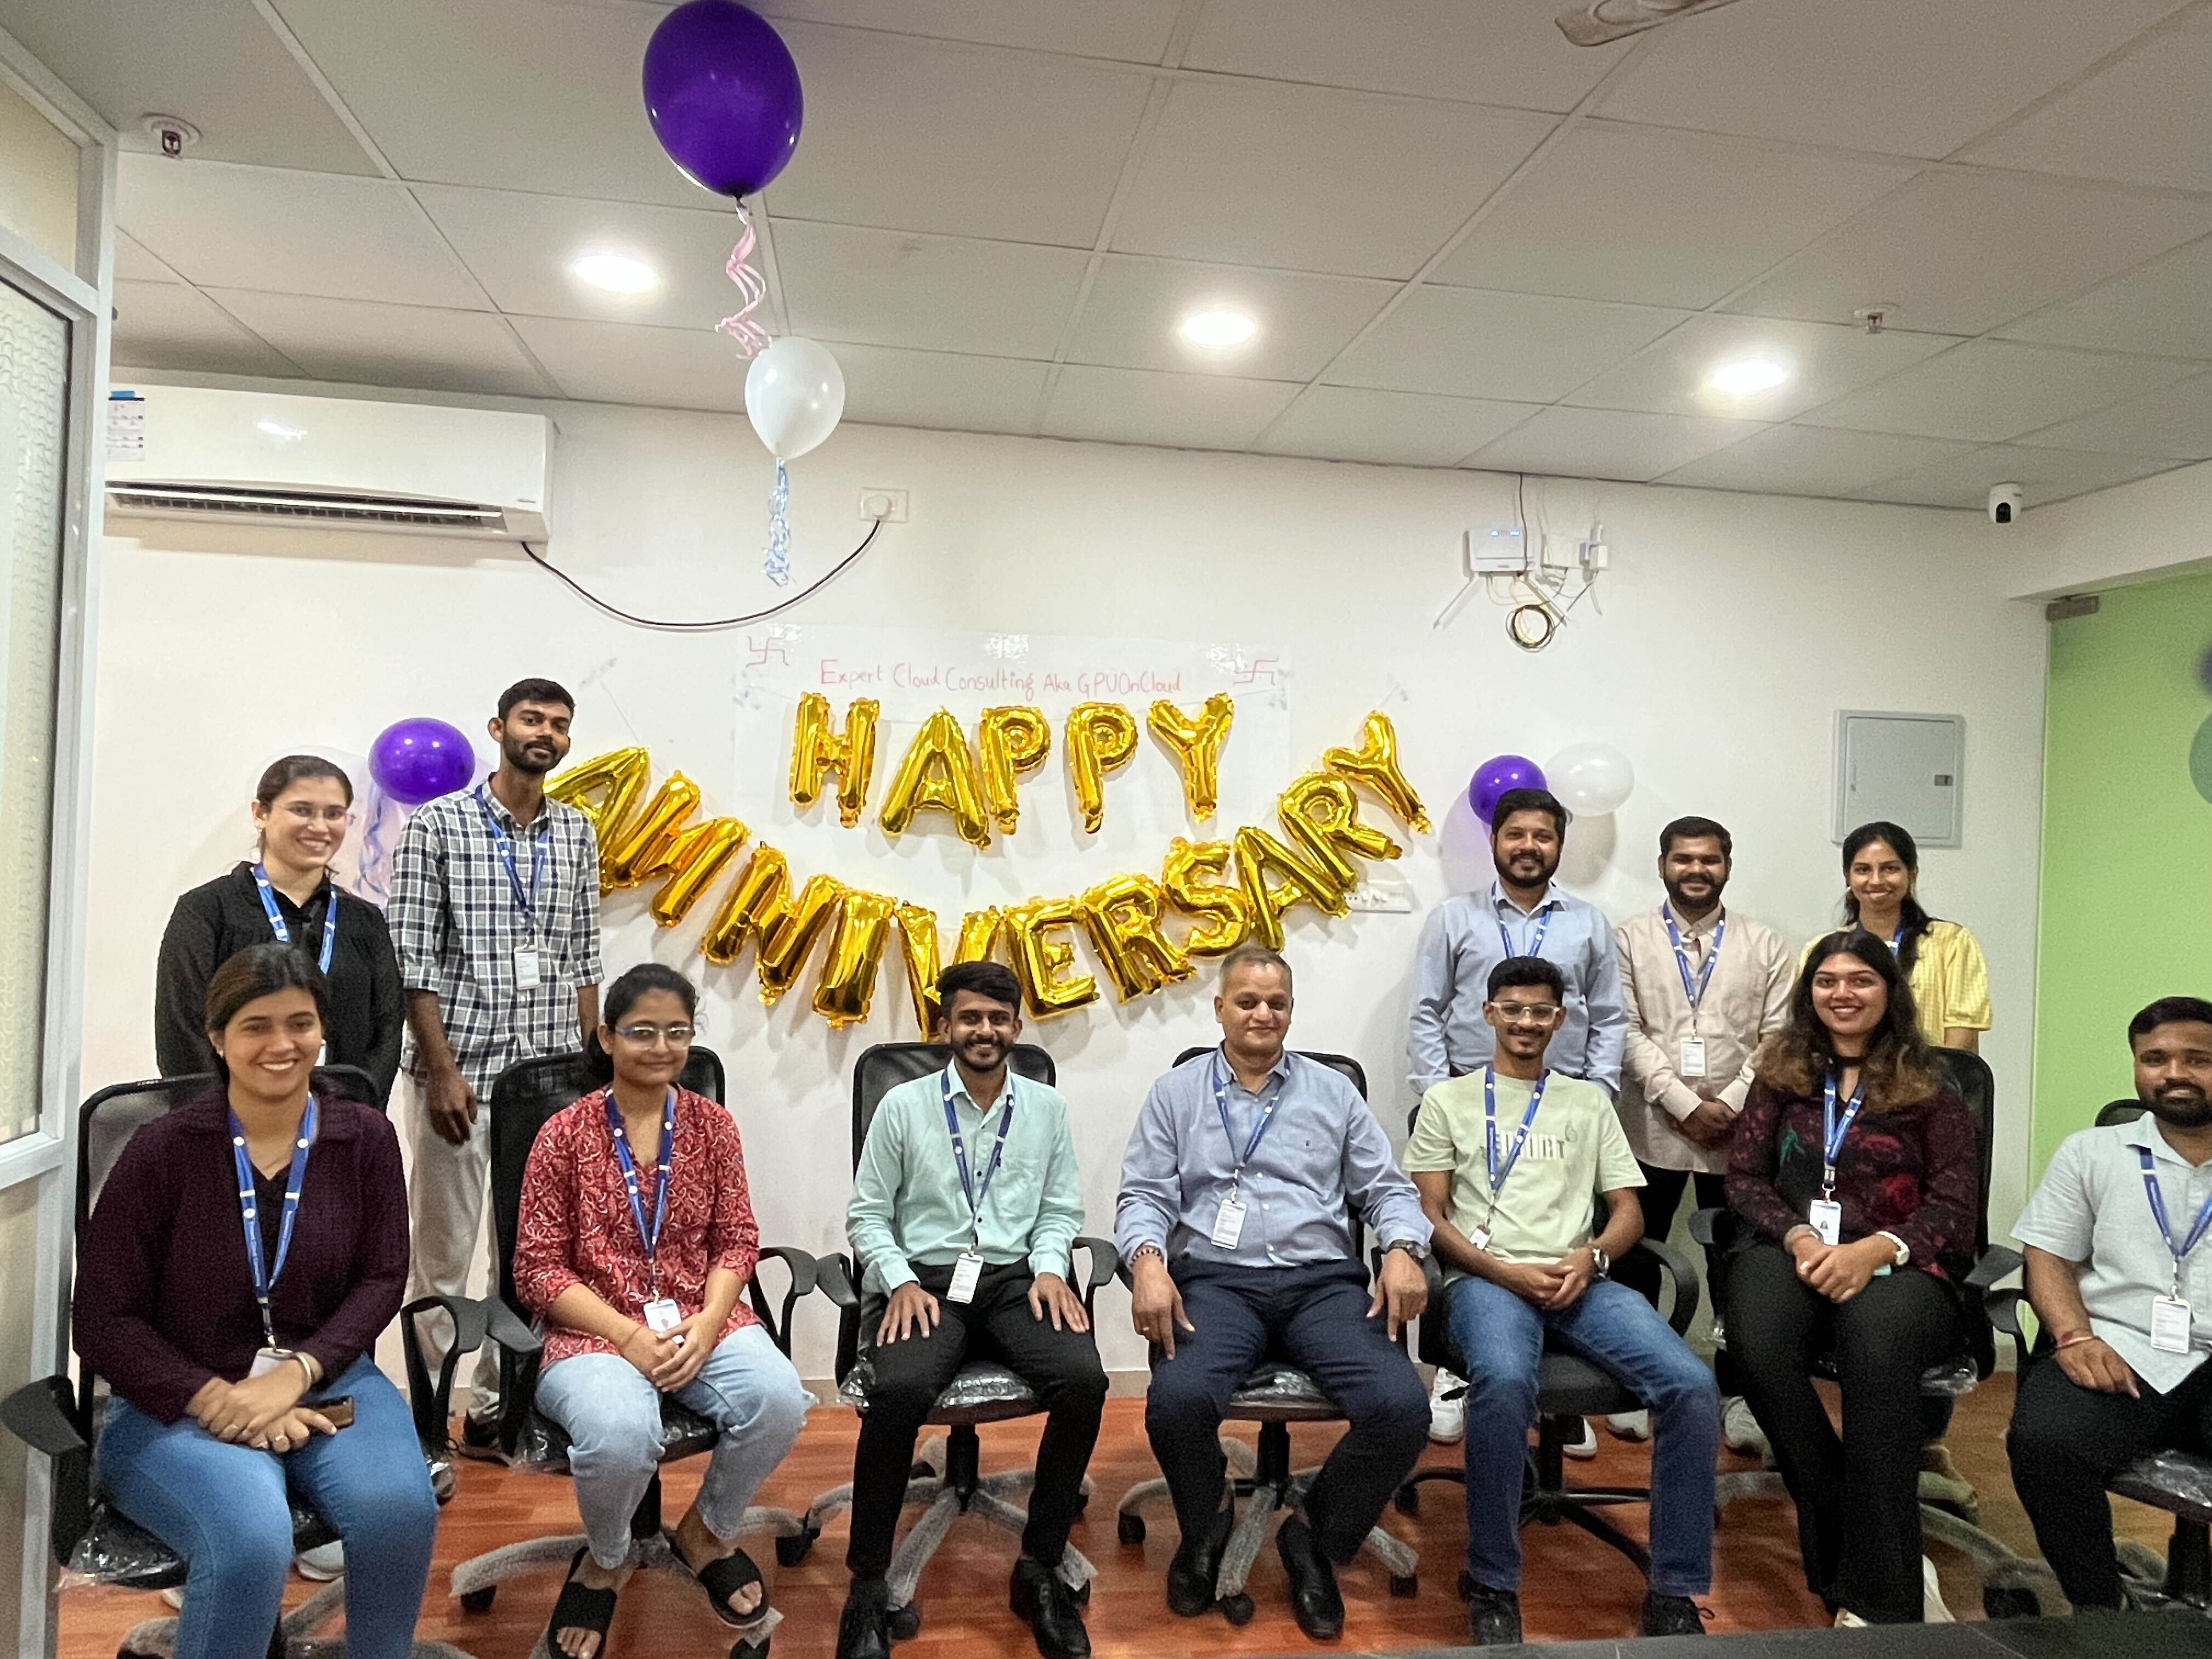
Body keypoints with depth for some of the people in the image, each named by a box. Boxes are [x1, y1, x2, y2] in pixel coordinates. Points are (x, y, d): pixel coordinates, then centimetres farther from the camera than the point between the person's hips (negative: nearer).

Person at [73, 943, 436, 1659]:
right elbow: (105, 1320, -5)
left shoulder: (365, 1136, 0)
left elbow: (381, 1279, 1)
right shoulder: (162, 1148, -7)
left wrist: (298, 1372, -14)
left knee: (400, 1508, -26)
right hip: (178, 1403, -2)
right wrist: (219, 1400, -15)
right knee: (252, 1538, -32)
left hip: (326, 1381, 2)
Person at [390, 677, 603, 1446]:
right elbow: (413, 963, -7)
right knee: (443, 1255, 5)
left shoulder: (578, 834, 10)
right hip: (461, 1071, -4)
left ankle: (495, 1406, 23)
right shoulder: (437, 825, -3)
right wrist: (443, 1072, -12)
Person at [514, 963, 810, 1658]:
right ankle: (604, 1562, 4)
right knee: (620, 1434, -34)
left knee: (779, 1399, -26)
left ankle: (706, 1532, 8)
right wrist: (628, 1335, -16)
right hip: (594, 1330, -2)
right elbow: (537, 1267, -5)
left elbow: (737, 1239, 5)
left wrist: (707, 1324, -14)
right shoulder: (564, 1134, -5)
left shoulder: (713, 1124, 4)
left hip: (701, 1321, 3)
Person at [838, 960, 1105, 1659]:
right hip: (926, 1278, -2)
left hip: (1016, 1279, 2)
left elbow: (1060, 1210, 13)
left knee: (1083, 1381, -28)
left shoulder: (1047, 1107, 11)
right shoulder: (903, 1105, 5)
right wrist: (901, 1282, -10)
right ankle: (868, 1584, -11)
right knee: (897, 1391, -33)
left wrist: (1050, 1268, -7)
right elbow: (868, 1216, 6)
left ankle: (1040, 1569, -7)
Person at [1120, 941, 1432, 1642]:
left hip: (1324, 1281, 2)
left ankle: (1314, 1539, 6)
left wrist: (1402, 1250, -9)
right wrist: (1148, 1262, -16)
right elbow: (1144, 1195, 5)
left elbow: (1385, 1187, 12)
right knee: (1177, 1400, -31)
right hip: (1215, 1281, -1)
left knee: (1401, 1410, -24)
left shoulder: (1333, 1091, 16)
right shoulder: (1175, 1093, 12)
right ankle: (1206, 1528, 6)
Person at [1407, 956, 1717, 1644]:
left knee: (1692, 1385, -24)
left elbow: (1630, 1212, 16)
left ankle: (1673, 1593, -10)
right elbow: (1430, 1216, 5)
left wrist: (1590, 1257, -6)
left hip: (1579, 1281, 3)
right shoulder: (1448, 1100, 13)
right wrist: (1502, 1270, -11)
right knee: (1505, 1381, -37)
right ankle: (1493, 1586, -17)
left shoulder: (1589, 1101, 22)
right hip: (1486, 1280, -3)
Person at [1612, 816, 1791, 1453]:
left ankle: (1737, 1394, 20)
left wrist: (1732, 1104, -10)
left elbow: (1777, 1038, 2)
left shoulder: (1764, 945, 7)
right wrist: (1684, 1104, -12)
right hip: (1653, 1129, 0)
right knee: (1637, 1261, 7)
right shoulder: (1631, 938, 3)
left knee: (1735, 1266, 7)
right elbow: (1627, 1032, -4)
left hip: (1738, 1133, 1)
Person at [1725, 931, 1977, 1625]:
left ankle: (1881, 1596, -26)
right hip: (1790, 1247, 2)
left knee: (1876, 1343, -38)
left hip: (1898, 1260, -2)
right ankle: (1876, 1559, -19)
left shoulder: (1928, 1086, 9)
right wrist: (1796, 1236, -12)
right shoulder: (1782, 1072, 15)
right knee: (1759, 1345, -33)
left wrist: (1872, 1250, -18)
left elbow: (1955, 1206, 1)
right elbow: (1744, 1177, 9)